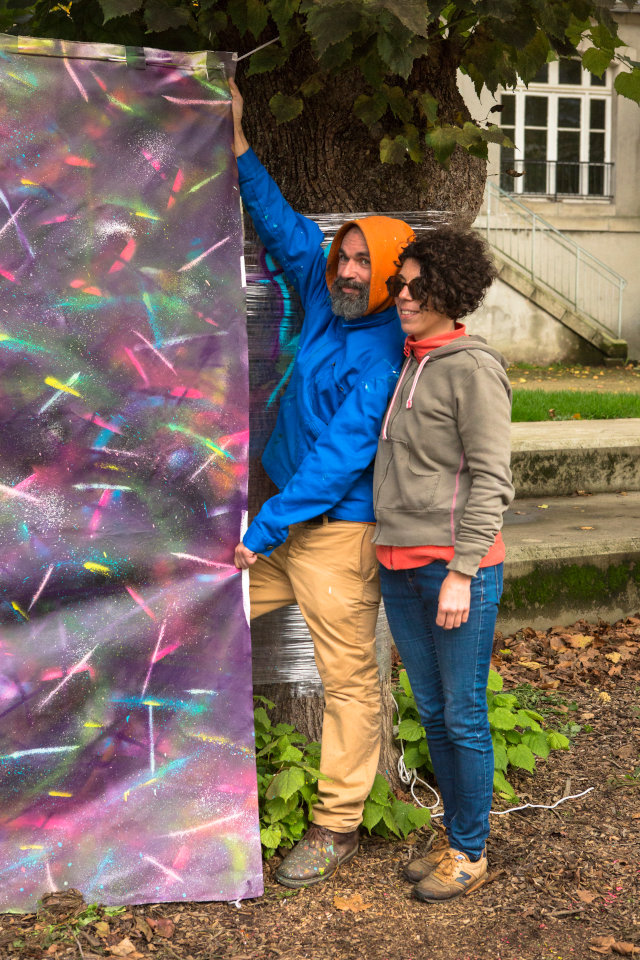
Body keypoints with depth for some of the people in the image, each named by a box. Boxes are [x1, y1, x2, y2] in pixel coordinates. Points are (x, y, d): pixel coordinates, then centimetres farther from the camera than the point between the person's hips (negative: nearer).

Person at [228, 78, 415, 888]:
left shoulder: (385, 354, -19)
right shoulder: (327, 299, 4)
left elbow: (340, 457, -22)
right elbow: (283, 223, 17)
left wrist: (264, 530, -22)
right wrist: (237, 144, 16)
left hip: (339, 532, -9)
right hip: (286, 521, 9)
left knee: (348, 678, 0)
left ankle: (337, 827, 11)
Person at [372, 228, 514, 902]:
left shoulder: (472, 368, -10)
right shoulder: (408, 364, 14)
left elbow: (489, 480, -14)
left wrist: (462, 573, -18)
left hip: (454, 567, -8)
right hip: (400, 568, 8)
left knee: (464, 717, 3)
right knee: (432, 713, 16)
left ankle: (470, 853, 18)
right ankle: (453, 838, 30)